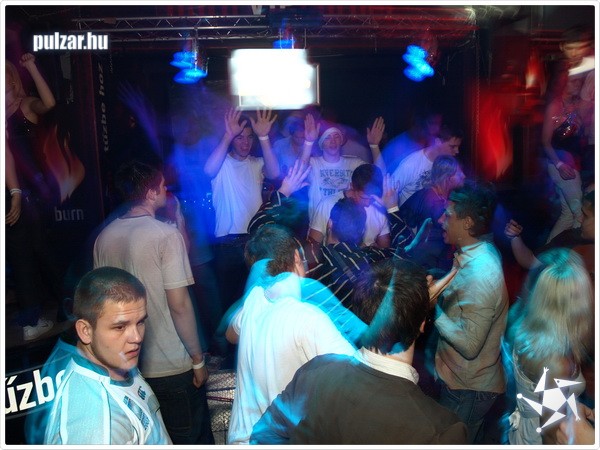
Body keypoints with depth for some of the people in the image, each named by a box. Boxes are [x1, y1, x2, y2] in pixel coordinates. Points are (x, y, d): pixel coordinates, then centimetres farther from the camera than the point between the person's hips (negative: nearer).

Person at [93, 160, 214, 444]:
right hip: (173, 367, -6)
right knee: (188, 439, 14)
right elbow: (179, 304, -21)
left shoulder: (104, 237, 0)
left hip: (130, 365, 6)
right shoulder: (166, 235, -18)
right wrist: (198, 359, -10)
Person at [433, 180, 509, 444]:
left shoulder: (480, 275, -32)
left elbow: (470, 345, -30)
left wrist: (431, 306, -28)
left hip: (468, 388, -8)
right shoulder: (480, 252, -3)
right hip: (461, 377, 8)